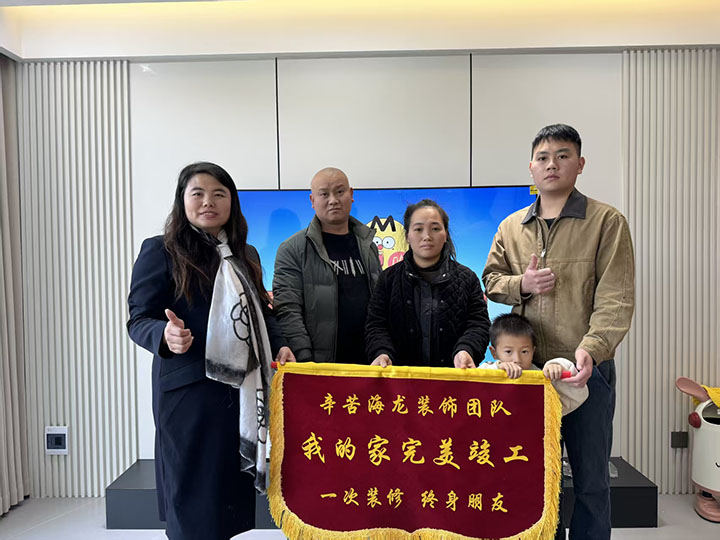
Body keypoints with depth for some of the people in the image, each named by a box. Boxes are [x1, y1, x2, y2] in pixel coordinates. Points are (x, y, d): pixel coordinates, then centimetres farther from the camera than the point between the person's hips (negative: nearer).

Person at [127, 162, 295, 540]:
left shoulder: (245, 255, 13)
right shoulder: (160, 251, -4)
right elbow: (138, 319, -6)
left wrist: (279, 345, 2)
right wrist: (166, 336, -27)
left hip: (243, 386, 5)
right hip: (188, 390, -5)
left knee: (233, 489, 11)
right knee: (194, 495, 3)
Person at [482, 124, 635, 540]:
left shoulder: (607, 221, -5)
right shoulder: (511, 227, 8)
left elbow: (616, 297, -12)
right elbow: (491, 279, 14)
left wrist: (591, 348, -26)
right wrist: (522, 284, -7)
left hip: (587, 368, -3)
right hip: (528, 367, 4)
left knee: (591, 478, 11)